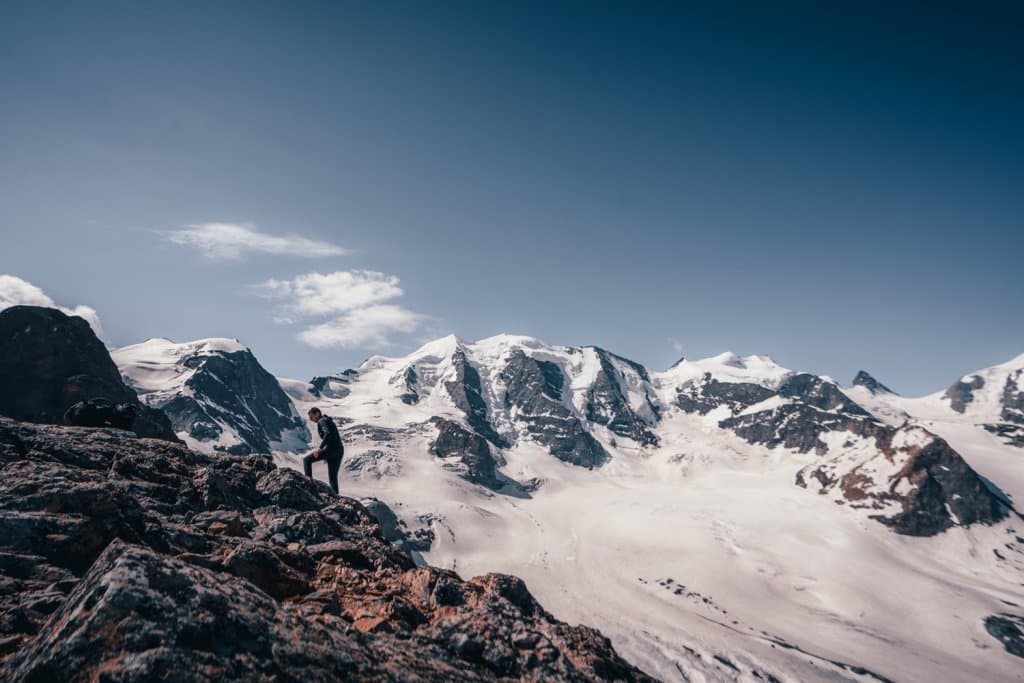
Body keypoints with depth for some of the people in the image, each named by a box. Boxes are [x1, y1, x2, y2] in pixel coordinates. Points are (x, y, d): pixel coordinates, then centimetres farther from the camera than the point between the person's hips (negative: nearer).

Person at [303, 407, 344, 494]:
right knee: (333, 478, 13)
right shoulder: (329, 421, 26)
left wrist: (320, 448, -24)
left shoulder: (322, 421, -2)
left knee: (306, 460, 3)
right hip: (339, 451, 9)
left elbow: (327, 434, -21)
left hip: (330, 448, -9)